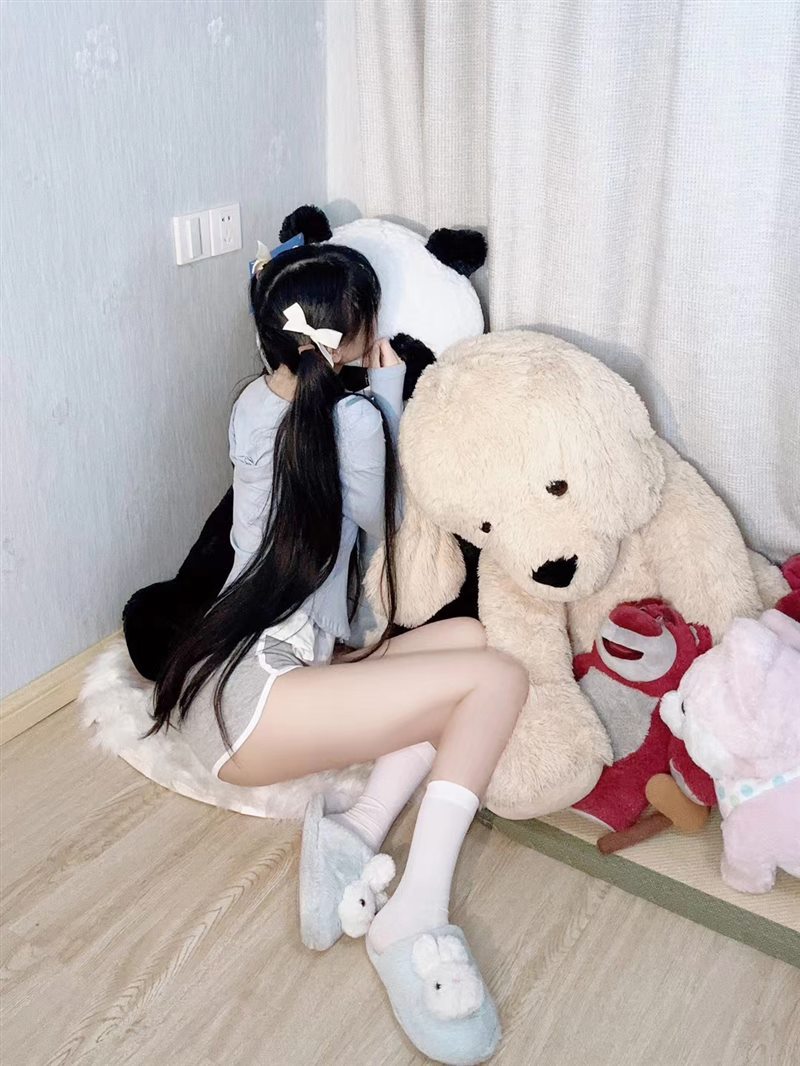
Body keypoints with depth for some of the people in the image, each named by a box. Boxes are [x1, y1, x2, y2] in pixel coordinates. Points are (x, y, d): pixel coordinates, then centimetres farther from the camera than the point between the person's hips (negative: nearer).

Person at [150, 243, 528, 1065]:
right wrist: (389, 393, 9)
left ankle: (358, 829, -9)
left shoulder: (254, 402, 13)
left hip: (236, 675, 9)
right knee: (497, 678, -16)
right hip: (249, 699, -9)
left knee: (472, 638, 2)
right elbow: (387, 526, 7)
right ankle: (415, 918, -19)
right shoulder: (352, 415, -11)